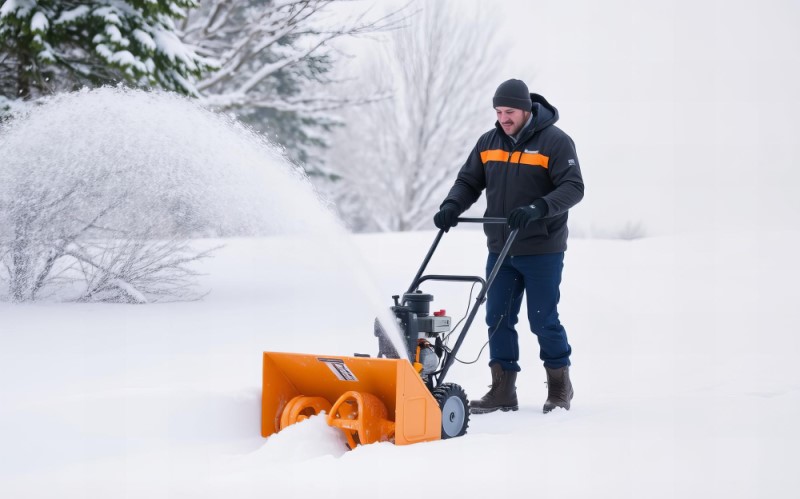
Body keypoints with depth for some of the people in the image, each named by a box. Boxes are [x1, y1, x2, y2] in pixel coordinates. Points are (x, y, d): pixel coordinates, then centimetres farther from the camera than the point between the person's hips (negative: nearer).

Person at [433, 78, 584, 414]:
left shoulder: (555, 142, -9)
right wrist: (451, 206, -9)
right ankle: (503, 392, 9)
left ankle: (560, 387, 18)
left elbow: (573, 188, -16)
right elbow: (469, 181, 12)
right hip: (500, 250, 5)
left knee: (543, 321, 0)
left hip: (542, 251, -5)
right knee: (498, 319, 3)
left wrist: (537, 209, -30)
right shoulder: (488, 143, 7)